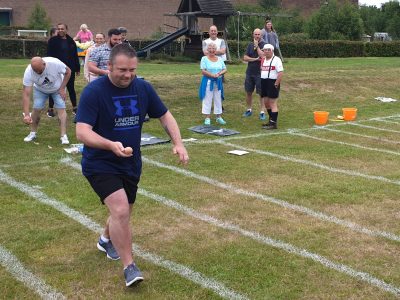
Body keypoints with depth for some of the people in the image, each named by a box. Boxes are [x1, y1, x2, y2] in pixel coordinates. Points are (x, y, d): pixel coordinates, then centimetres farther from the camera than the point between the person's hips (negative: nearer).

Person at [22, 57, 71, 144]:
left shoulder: (55, 63, -39)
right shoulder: (28, 72, -34)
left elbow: (68, 71, -18)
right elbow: (26, 94, -34)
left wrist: (62, 89, -22)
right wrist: (26, 115, -42)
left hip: (57, 88, -1)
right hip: (40, 90, 1)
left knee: (61, 109, -13)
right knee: (36, 108, -7)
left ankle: (64, 136, -11)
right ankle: (32, 133, 13)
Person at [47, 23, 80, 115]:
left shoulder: (70, 41, 7)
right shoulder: (53, 41, -2)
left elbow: (75, 55, 10)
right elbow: (49, 55, -5)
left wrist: (77, 68, 8)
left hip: (69, 69, 3)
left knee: (71, 88, 10)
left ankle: (74, 108, 19)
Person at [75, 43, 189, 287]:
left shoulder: (143, 88, -4)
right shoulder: (94, 91, -19)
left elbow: (165, 115, 7)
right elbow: (82, 132, -25)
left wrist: (178, 143, -8)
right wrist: (111, 145, -42)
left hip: (131, 164, 6)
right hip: (100, 164, -5)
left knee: (123, 213, 20)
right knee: (121, 211, -22)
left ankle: (107, 240, 52)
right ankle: (129, 267, -6)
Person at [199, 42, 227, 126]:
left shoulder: (220, 59, 9)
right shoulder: (204, 59, -4)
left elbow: (225, 69, 7)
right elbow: (203, 71, -11)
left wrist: (220, 73, -14)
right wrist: (212, 75, -20)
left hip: (218, 82, 4)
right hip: (208, 82, -4)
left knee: (218, 99, 9)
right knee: (207, 99, -1)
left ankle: (219, 117, 18)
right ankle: (207, 118, 5)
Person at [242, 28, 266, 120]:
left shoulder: (264, 45, -4)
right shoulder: (250, 45, 9)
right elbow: (245, 58, 1)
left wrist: (257, 46, -18)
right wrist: (255, 59, -11)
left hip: (260, 73, -4)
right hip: (250, 72, 5)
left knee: (261, 93, -2)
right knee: (248, 92, 11)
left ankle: (262, 112, 3)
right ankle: (249, 110, 24)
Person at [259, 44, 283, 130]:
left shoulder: (276, 60, -10)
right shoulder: (263, 60, 13)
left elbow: (281, 73, -16)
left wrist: (276, 84, -19)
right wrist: (262, 82, 13)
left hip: (272, 83, -8)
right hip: (264, 83, 8)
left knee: (273, 103, -5)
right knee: (266, 102, 13)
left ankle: (273, 123, 0)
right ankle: (272, 120, 27)